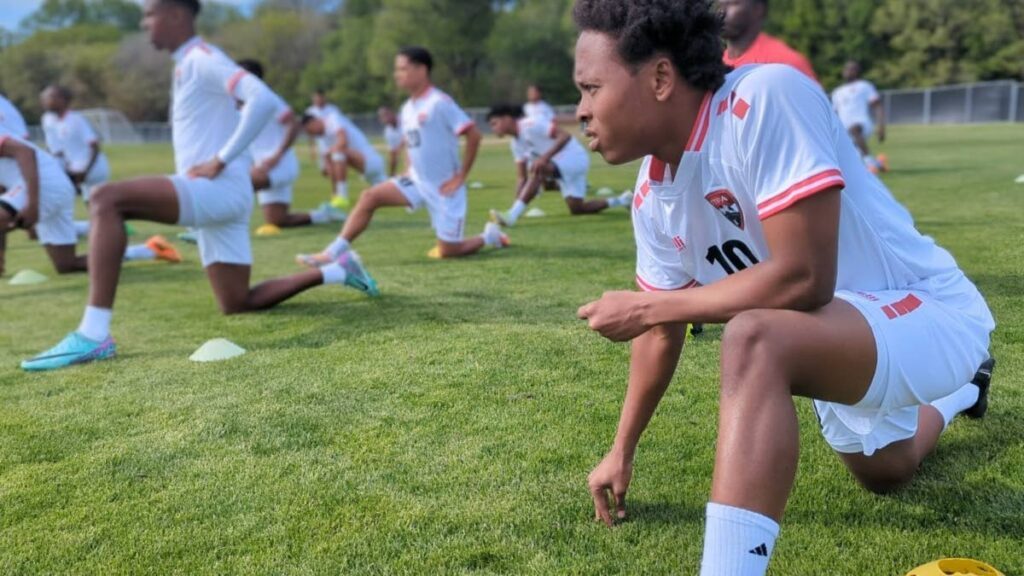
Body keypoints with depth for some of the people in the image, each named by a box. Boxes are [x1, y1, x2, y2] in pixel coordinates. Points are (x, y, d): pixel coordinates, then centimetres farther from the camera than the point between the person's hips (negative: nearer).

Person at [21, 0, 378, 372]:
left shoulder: (202, 59, -9)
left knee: (105, 199, -26)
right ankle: (337, 271, 25)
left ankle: (93, 335, -30)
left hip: (219, 191, -11)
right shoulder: (187, 65, 21)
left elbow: (263, 100, -25)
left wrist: (220, 161, -23)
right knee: (237, 304, 15)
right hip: (209, 195, 11)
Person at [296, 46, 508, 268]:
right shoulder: (407, 108, 6)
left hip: (444, 188, -7)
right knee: (369, 197, -10)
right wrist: (411, 168, 9)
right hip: (417, 181, 7)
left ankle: (489, 236, 27)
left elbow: (474, 135, -20)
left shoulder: (440, 102, -18)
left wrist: (461, 176, -17)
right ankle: (331, 254, -9)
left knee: (447, 252, 0)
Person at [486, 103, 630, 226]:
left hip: (574, 157, -10)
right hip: (560, 165, 10)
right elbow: (522, 178, 8)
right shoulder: (516, 143, 7)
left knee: (537, 170, -33)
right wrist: (517, 203, -2)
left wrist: (545, 157, -35)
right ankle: (621, 201, 24)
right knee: (576, 210, 10)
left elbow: (565, 136, -27)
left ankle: (512, 215, -38)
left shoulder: (530, 125, -20)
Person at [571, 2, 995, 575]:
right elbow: (664, 329, 7)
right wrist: (623, 452, 13)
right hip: (843, 343, 8)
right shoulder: (652, 199, -6)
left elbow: (804, 279, -35)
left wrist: (645, 307, -26)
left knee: (755, 339, -39)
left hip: (928, 312, -8)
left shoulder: (765, 98, -30)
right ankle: (957, 389, 66)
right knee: (884, 474, 36)